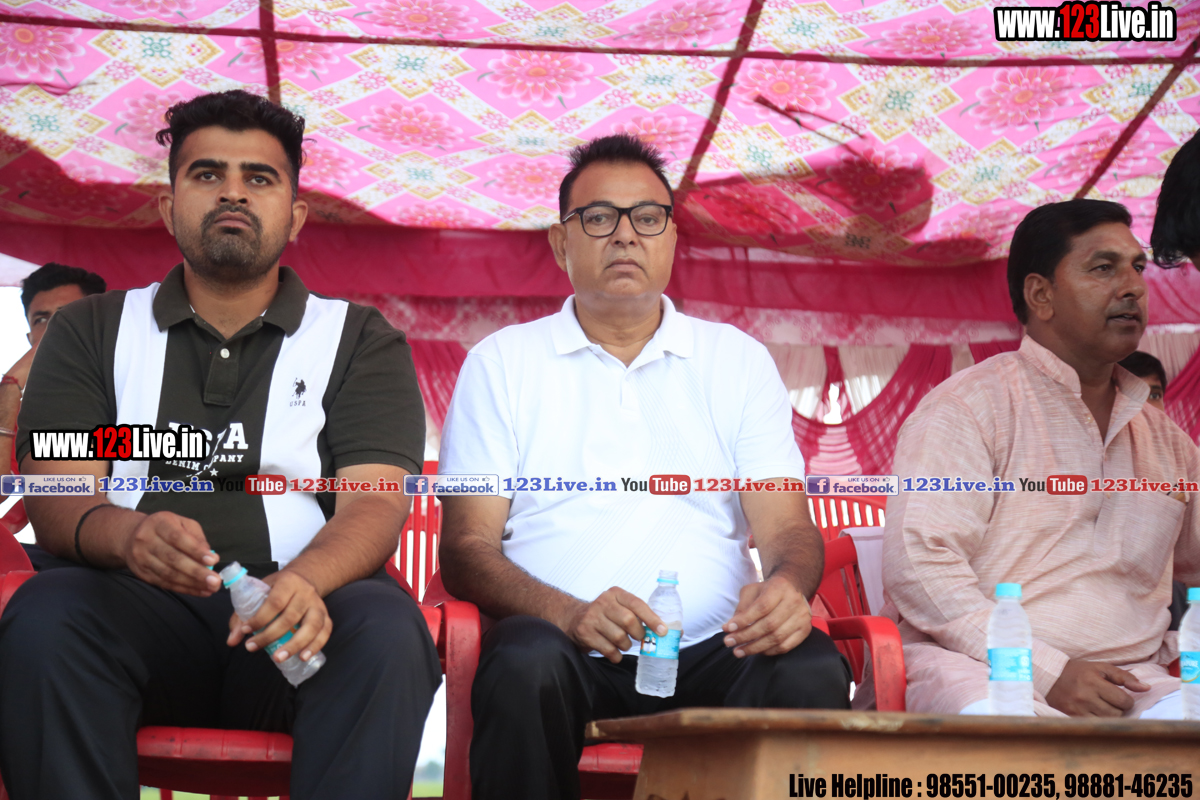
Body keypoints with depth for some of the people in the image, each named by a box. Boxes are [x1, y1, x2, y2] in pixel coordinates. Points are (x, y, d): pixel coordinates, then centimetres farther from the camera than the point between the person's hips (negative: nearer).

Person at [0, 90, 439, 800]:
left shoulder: (362, 341, 15)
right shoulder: (92, 332, 19)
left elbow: (374, 501, -1)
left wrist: (304, 582, -26)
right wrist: (125, 534, -22)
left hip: (295, 615, 0)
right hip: (139, 607, 1)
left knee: (387, 628, -33)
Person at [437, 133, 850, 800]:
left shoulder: (738, 360, 18)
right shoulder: (502, 363, 12)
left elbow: (787, 527, 9)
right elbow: (465, 550, 4)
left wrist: (785, 587, -18)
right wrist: (568, 613, -18)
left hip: (710, 649, 1)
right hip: (571, 649, -1)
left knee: (811, 669, -31)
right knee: (526, 662, -35)